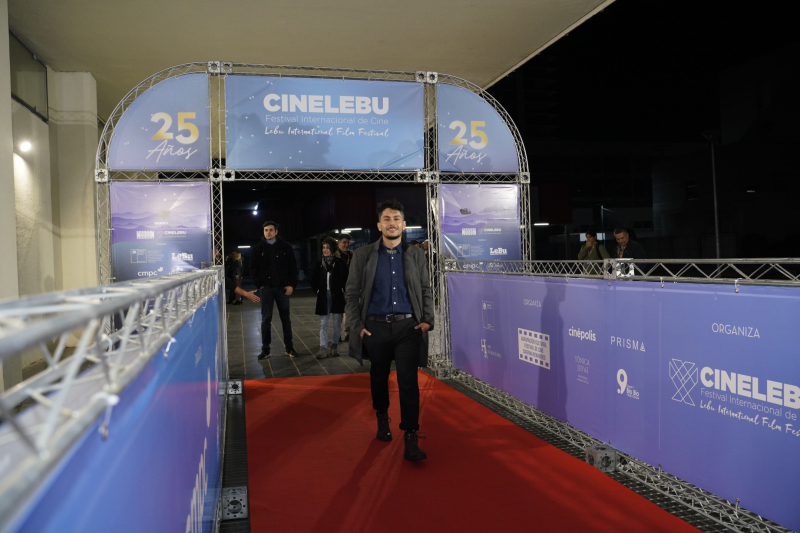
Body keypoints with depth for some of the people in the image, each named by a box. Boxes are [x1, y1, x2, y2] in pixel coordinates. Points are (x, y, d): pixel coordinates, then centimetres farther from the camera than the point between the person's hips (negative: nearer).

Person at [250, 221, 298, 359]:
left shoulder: (285, 247, 1)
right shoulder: (258, 248, 3)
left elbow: (293, 267, 2)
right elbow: (253, 269, 6)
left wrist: (292, 285, -6)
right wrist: (259, 284, -4)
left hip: (283, 288, 0)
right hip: (266, 288, 0)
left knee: (285, 318, 7)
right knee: (266, 319, 4)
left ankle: (289, 347, 16)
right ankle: (265, 349, 11)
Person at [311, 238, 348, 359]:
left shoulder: (340, 263, -2)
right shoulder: (319, 264, 5)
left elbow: (345, 279, 3)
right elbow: (313, 280, 12)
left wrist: (342, 290, -2)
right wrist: (318, 291, 4)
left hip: (337, 296, -1)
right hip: (323, 297, 2)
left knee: (337, 322, 6)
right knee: (323, 323, 0)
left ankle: (334, 347, 18)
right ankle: (323, 349, 0)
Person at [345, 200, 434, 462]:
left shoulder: (415, 255, 7)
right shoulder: (363, 255, 3)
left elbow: (426, 290, 11)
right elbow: (352, 293, 4)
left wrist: (427, 320, -1)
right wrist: (357, 326, -3)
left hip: (407, 326, 0)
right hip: (376, 327, 1)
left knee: (408, 381, -7)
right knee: (379, 377, 14)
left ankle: (411, 440, -2)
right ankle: (382, 419, 39)